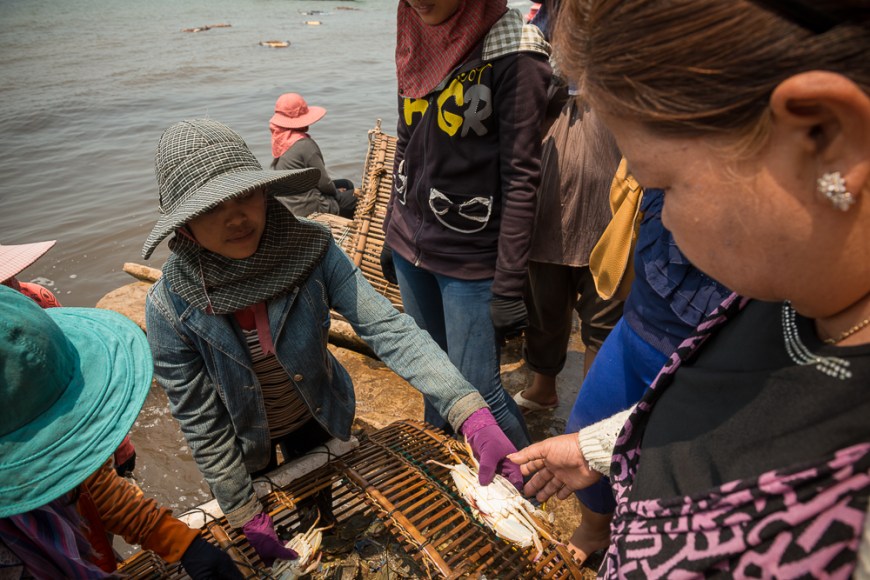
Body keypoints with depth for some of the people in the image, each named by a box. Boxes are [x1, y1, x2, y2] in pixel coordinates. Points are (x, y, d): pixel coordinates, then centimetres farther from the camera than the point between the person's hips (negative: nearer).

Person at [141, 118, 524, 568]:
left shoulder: (309, 249, -30)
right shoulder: (170, 307, -29)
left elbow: (387, 328, -35)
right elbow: (201, 423, -20)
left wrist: (473, 416, -47)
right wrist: (248, 518, -13)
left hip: (316, 416, 1)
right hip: (243, 438, -1)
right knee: (268, 553, 28)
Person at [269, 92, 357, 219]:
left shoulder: (280, 139, 2)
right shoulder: (305, 145, -24)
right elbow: (323, 182, -19)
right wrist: (336, 192, 1)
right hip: (307, 209, -9)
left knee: (347, 184, 22)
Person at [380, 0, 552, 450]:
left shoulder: (512, 54, -14)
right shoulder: (419, 43, 6)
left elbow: (521, 179, -16)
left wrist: (508, 288, -16)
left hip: (471, 257, -6)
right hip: (410, 245, 6)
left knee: (475, 392, 0)